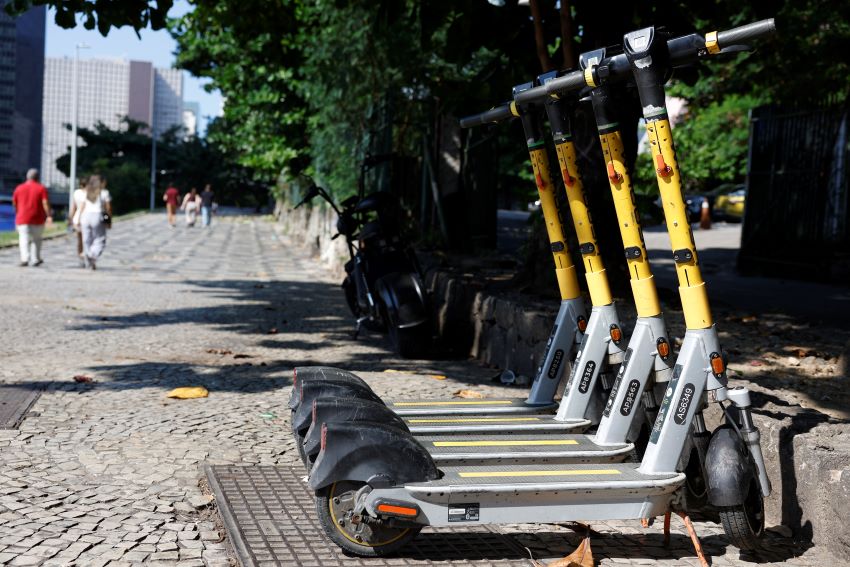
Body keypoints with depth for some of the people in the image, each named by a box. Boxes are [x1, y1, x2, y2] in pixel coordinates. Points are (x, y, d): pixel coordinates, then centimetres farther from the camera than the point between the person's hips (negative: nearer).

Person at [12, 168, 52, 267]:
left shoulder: (19, 188, 5)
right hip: (37, 219, 0)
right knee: (36, 238, 17)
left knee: (24, 239, -4)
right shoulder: (41, 188, -1)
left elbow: (14, 203, 13)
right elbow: (45, 203, -12)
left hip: (23, 219, 0)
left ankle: (25, 259, -21)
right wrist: (49, 216, -13)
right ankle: (36, 259, 19)